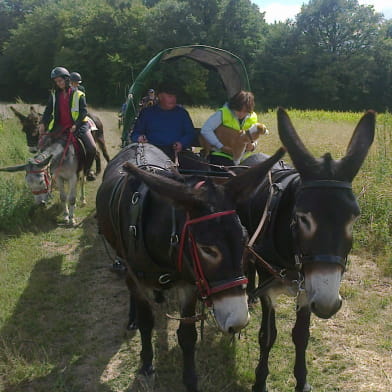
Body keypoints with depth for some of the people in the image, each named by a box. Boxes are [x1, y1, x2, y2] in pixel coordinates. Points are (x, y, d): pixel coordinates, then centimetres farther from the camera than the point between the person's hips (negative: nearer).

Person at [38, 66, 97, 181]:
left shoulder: (78, 94, -1)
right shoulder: (54, 95, 9)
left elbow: (83, 111, -8)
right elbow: (48, 110, 3)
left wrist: (76, 125, -22)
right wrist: (43, 123, -14)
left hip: (78, 125, -3)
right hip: (60, 126, 3)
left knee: (92, 148, -19)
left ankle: (86, 169, 8)